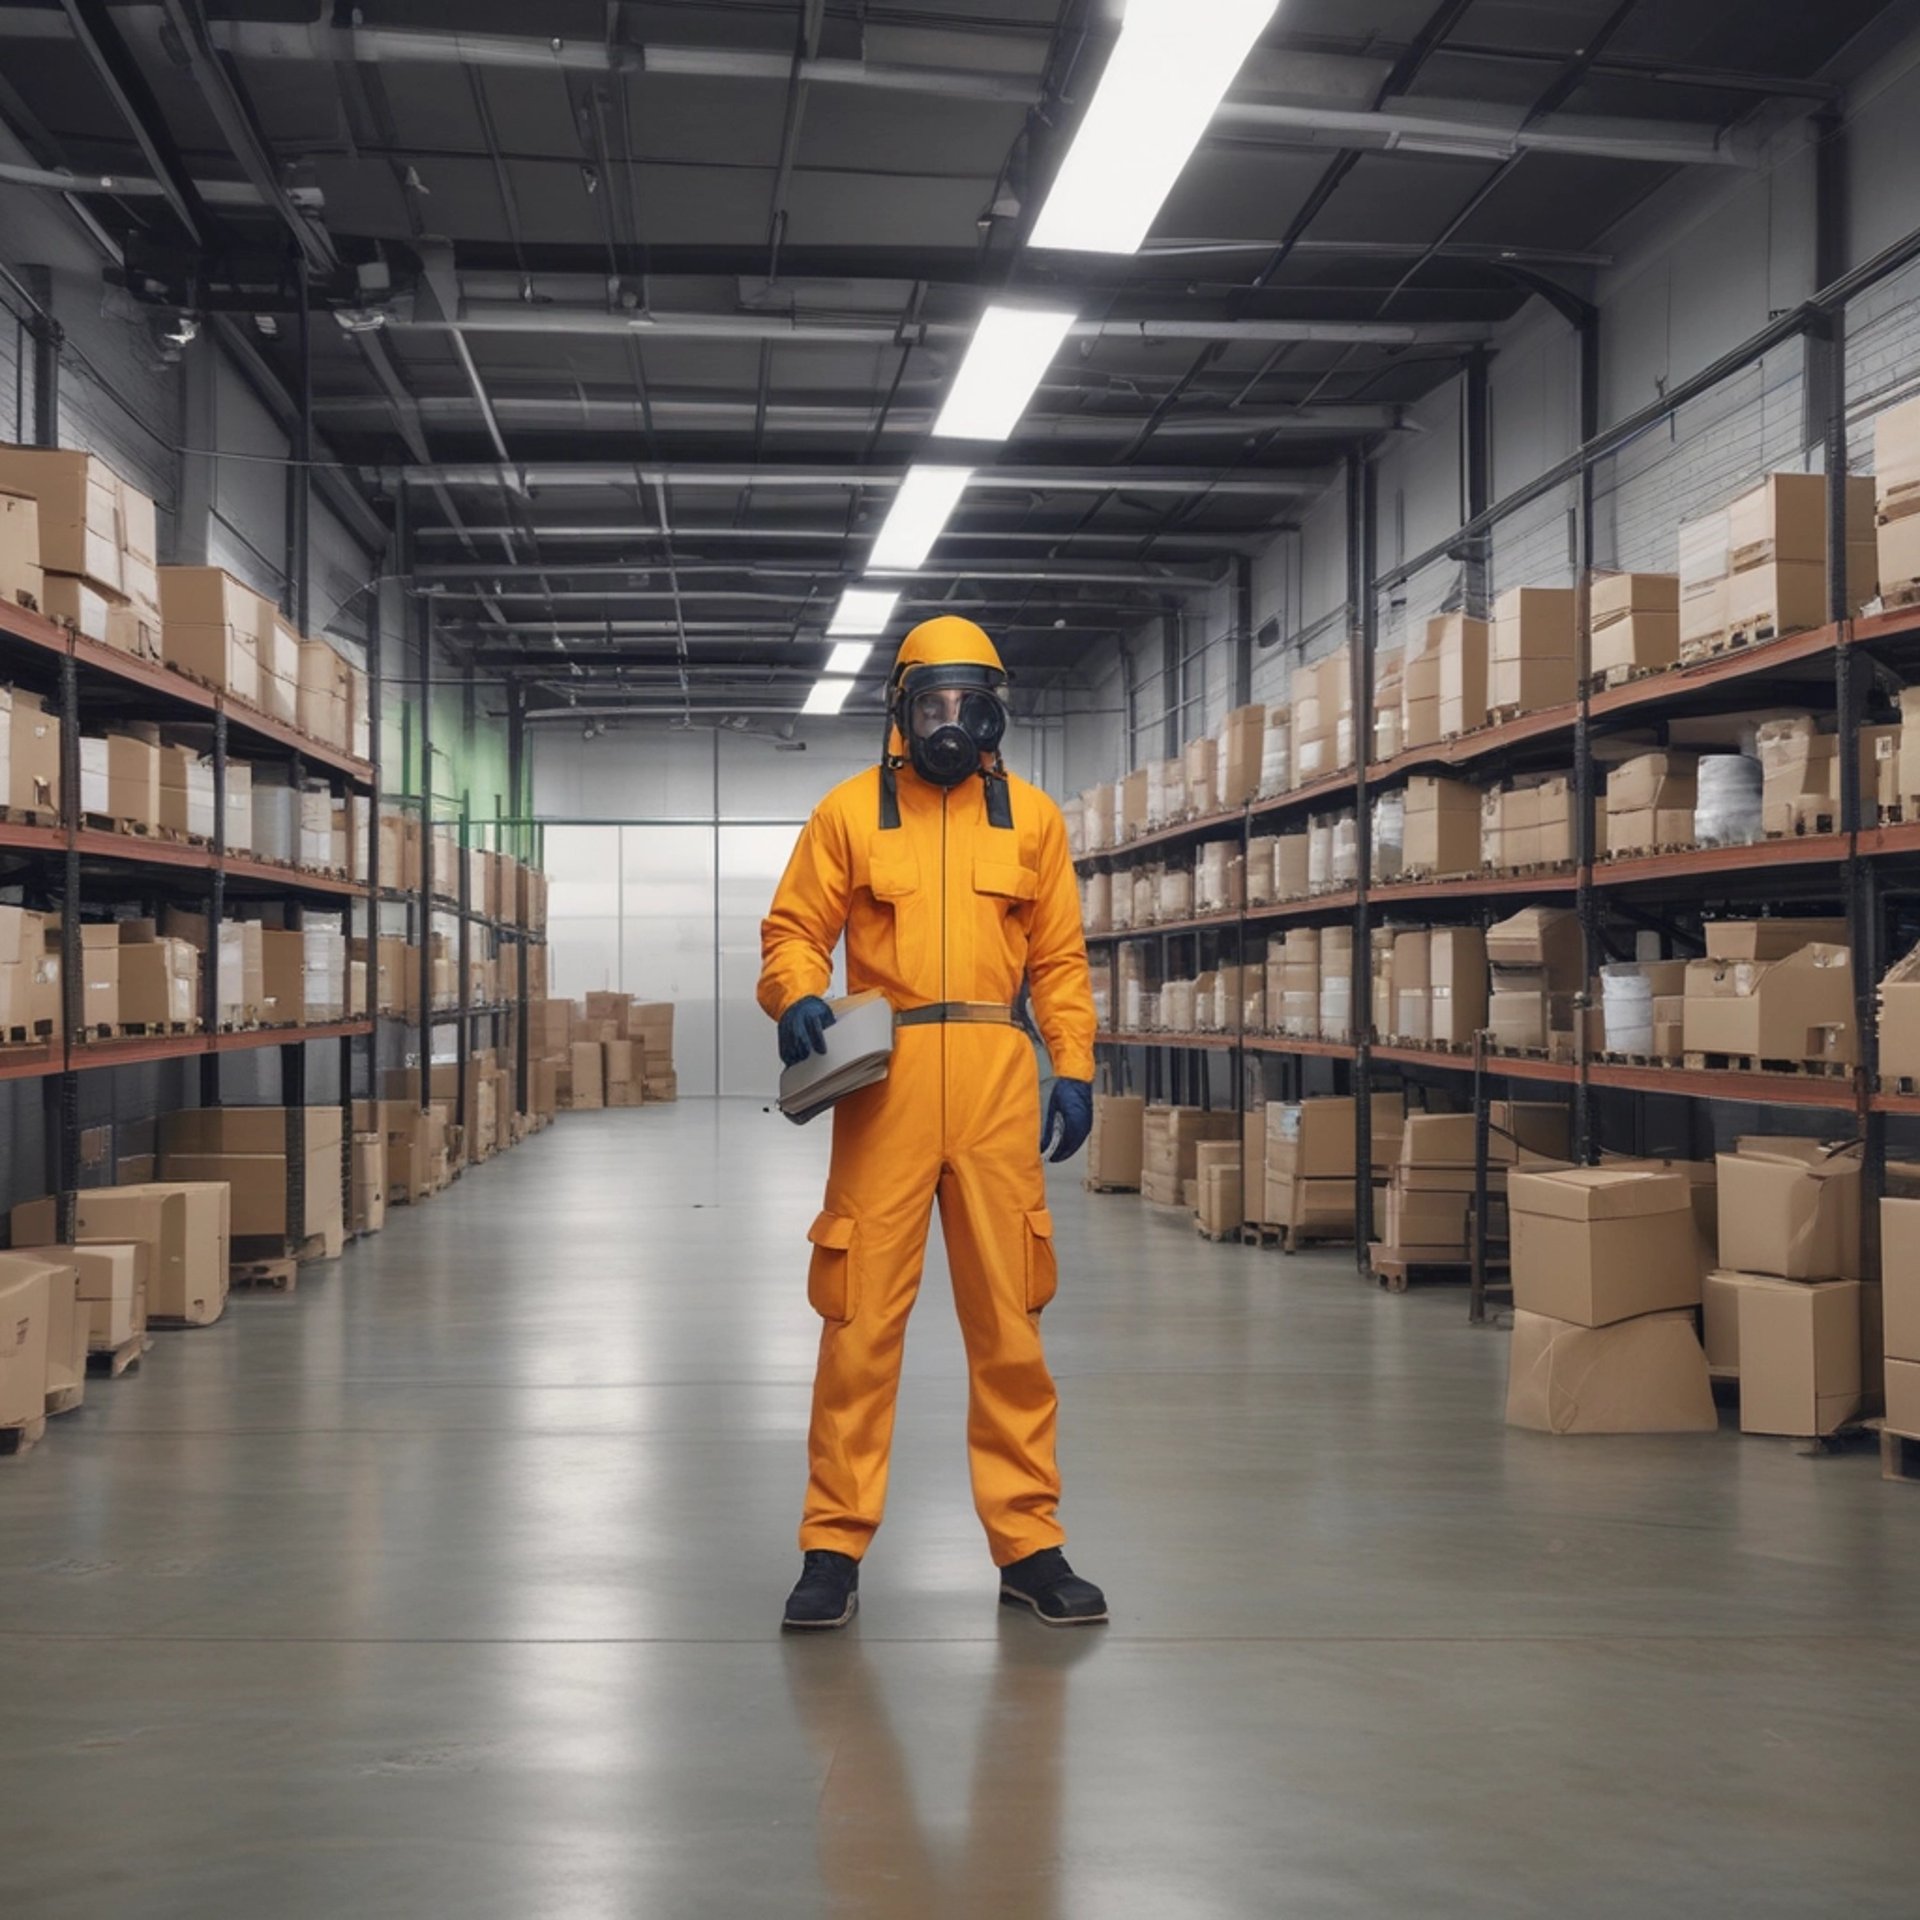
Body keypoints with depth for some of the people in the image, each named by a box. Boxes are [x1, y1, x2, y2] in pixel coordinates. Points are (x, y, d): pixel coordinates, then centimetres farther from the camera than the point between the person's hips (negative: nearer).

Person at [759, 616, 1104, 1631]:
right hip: (885, 1086, -1)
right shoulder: (849, 811, 7)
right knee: (862, 1319, -1)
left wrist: (1074, 1066, 2)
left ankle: (1028, 1545, 15)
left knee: (1008, 1320, 5)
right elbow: (794, 930, 7)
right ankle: (834, 1547, 8)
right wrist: (797, 997, -14)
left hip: (997, 1087, 2)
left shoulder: (1032, 817, 12)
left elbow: (1059, 958, 13)